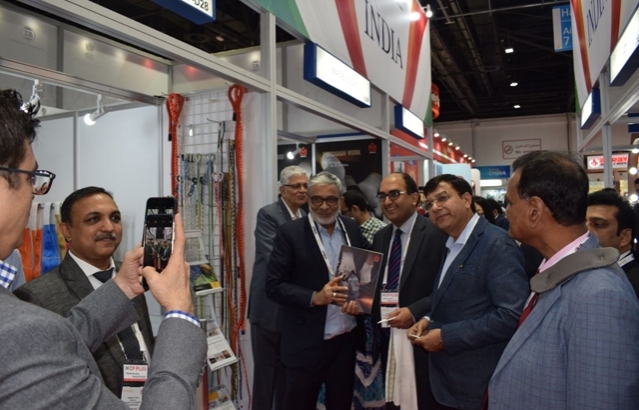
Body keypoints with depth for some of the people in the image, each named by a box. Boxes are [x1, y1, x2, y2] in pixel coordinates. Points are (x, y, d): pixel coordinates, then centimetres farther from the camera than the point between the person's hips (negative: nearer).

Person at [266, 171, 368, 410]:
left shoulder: (352, 228, 3)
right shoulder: (290, 233, -10)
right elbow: (274, 286, -12)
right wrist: (315, 297, -23)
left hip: (347, 340, 4)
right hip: (306, 343, -4)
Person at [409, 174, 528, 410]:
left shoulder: (497, 244, -17)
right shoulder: (452, 246, 11)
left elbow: (512, 315, -24)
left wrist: (446, 336, -21)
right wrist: (429, 320, 1)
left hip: (477, 383, -8)